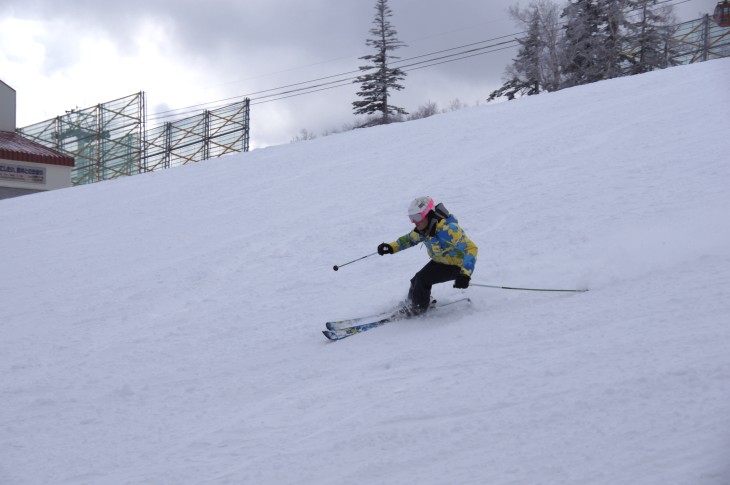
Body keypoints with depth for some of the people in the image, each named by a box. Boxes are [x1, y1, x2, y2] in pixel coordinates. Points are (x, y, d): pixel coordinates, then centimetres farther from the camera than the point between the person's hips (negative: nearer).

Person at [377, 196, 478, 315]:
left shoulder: (448, 230, -36)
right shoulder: (424, 228, -9)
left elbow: (471, 248, -39)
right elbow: (410, 239, 12)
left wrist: (465, 274, -51)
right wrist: (391, 247, -3)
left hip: (457, 265, -8)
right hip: (439, 261, 8)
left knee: (422, 280, -17)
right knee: (416, 281, -2)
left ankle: (418, 310, 7)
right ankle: (410, 306, 25)